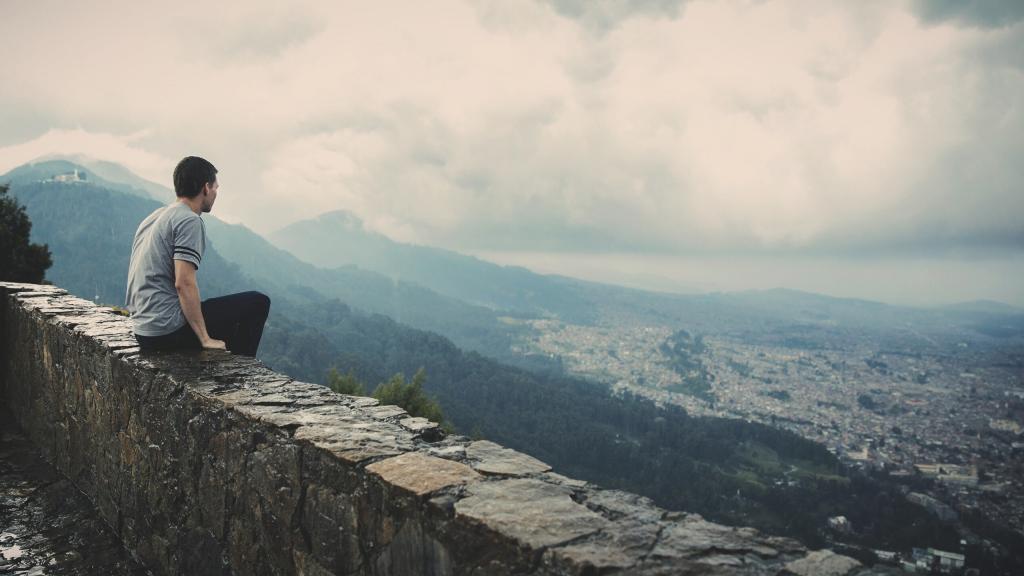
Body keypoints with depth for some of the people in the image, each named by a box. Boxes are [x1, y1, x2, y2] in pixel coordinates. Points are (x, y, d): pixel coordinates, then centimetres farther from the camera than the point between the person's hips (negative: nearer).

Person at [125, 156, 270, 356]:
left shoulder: (154, 217, 16)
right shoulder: (190, 221, -14)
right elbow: (184, 283, -23)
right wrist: (205, 339, -19)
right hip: (169, 331, -10)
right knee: (258, 303, -3)